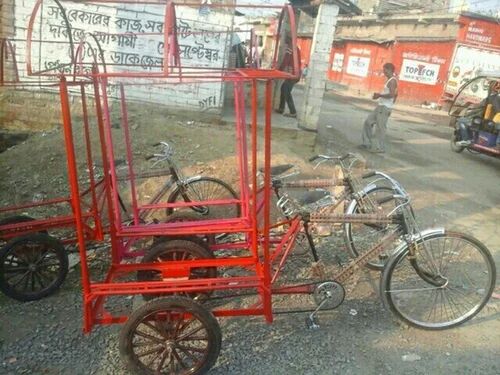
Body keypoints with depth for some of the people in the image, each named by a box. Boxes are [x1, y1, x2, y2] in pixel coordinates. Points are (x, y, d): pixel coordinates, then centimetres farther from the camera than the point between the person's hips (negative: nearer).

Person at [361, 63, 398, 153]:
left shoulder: (392, 81, -15)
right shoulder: (390, 80, 16)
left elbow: (392, 94, -26)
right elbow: (395, 94, 24)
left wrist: (379, 95, -18)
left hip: (385, 107, -10)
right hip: (381, 106, 10)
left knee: (380, 127, -6)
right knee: (368, 121, 11)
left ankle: (380, 147, 2)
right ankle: (368, 143, 16)